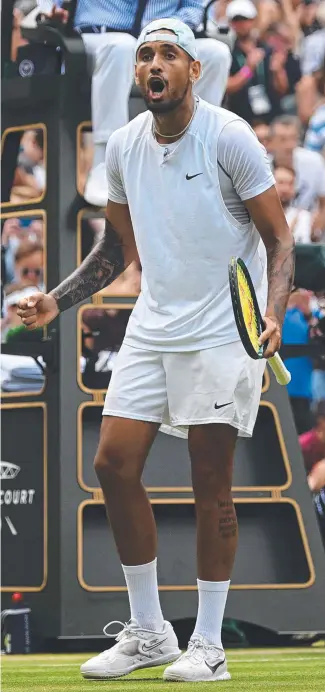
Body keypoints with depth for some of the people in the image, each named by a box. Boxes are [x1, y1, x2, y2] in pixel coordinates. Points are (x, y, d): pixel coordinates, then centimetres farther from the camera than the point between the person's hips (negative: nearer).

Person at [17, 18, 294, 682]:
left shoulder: (229, 137, -11)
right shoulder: (123, 147, 6)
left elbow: (278, 238, -8)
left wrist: (273, 312, -24)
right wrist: (57, 301, 9)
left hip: (221, 333, -6)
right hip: (151, 329, 6)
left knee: (211, 484, -4)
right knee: (114, 465, 0)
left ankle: (208, 646, 5)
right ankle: (147, 633, 13)